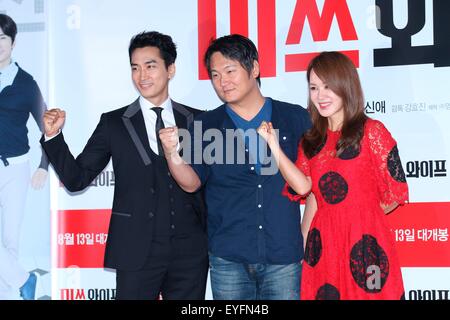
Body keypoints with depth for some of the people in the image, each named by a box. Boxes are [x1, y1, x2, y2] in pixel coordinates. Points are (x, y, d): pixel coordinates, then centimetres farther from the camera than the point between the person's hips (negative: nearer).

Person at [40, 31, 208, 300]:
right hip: (137, 253, -1)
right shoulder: (114, 123, 4)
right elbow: (77, 179, 2)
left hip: (190, 253, 2)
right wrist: (53, 136, -11)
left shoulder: (196, 120, 7)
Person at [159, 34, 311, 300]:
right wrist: (172, 153, -20)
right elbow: (192, 183, -2)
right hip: (228, 257, 1)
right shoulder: (206, 126, 6)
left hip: (284, 256, -1)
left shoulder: (296, 119, 4)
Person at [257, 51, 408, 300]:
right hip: (323, 241, 5)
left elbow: (395, 193, -4)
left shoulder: (371, 131, -4)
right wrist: (273, 145, -6)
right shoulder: (312, 139, 11)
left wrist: (361, 217, 5)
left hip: (365, 242, -4)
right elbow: (304, 187, -3)